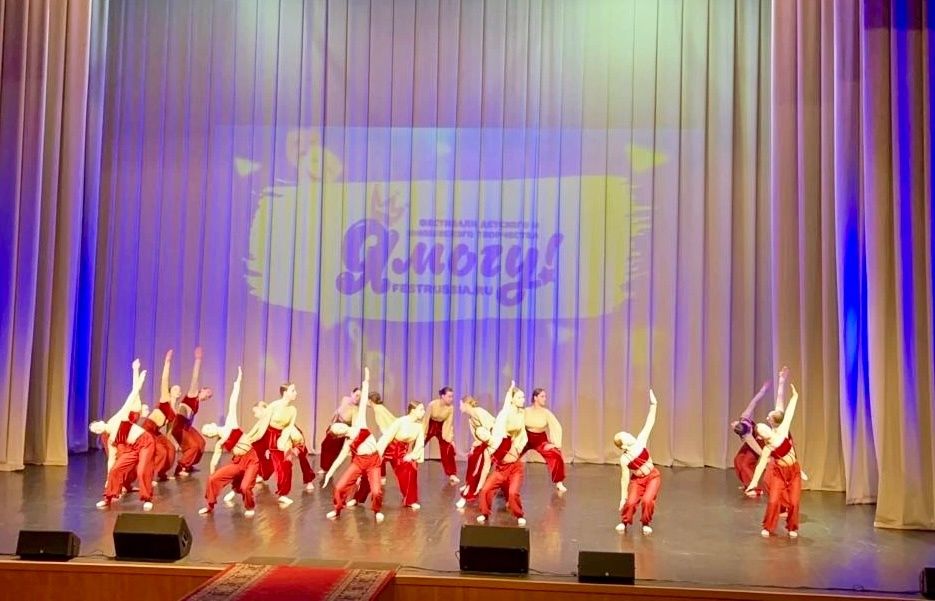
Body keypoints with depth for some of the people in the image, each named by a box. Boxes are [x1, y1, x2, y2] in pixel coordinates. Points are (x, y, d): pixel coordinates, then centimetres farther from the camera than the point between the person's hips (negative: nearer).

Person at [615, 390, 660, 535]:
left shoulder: (640, 442, -13)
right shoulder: (624, 459, -19)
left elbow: (649, 424, -14)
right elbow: (625, 479, -11)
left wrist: (653, 404, -20)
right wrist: (623, 497, -8)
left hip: (653, 476, 1)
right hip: (637, 479, -1)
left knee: (647, 500, -16)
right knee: (631, 502, -14)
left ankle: (646, 524, 11)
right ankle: (625, 522, 18)